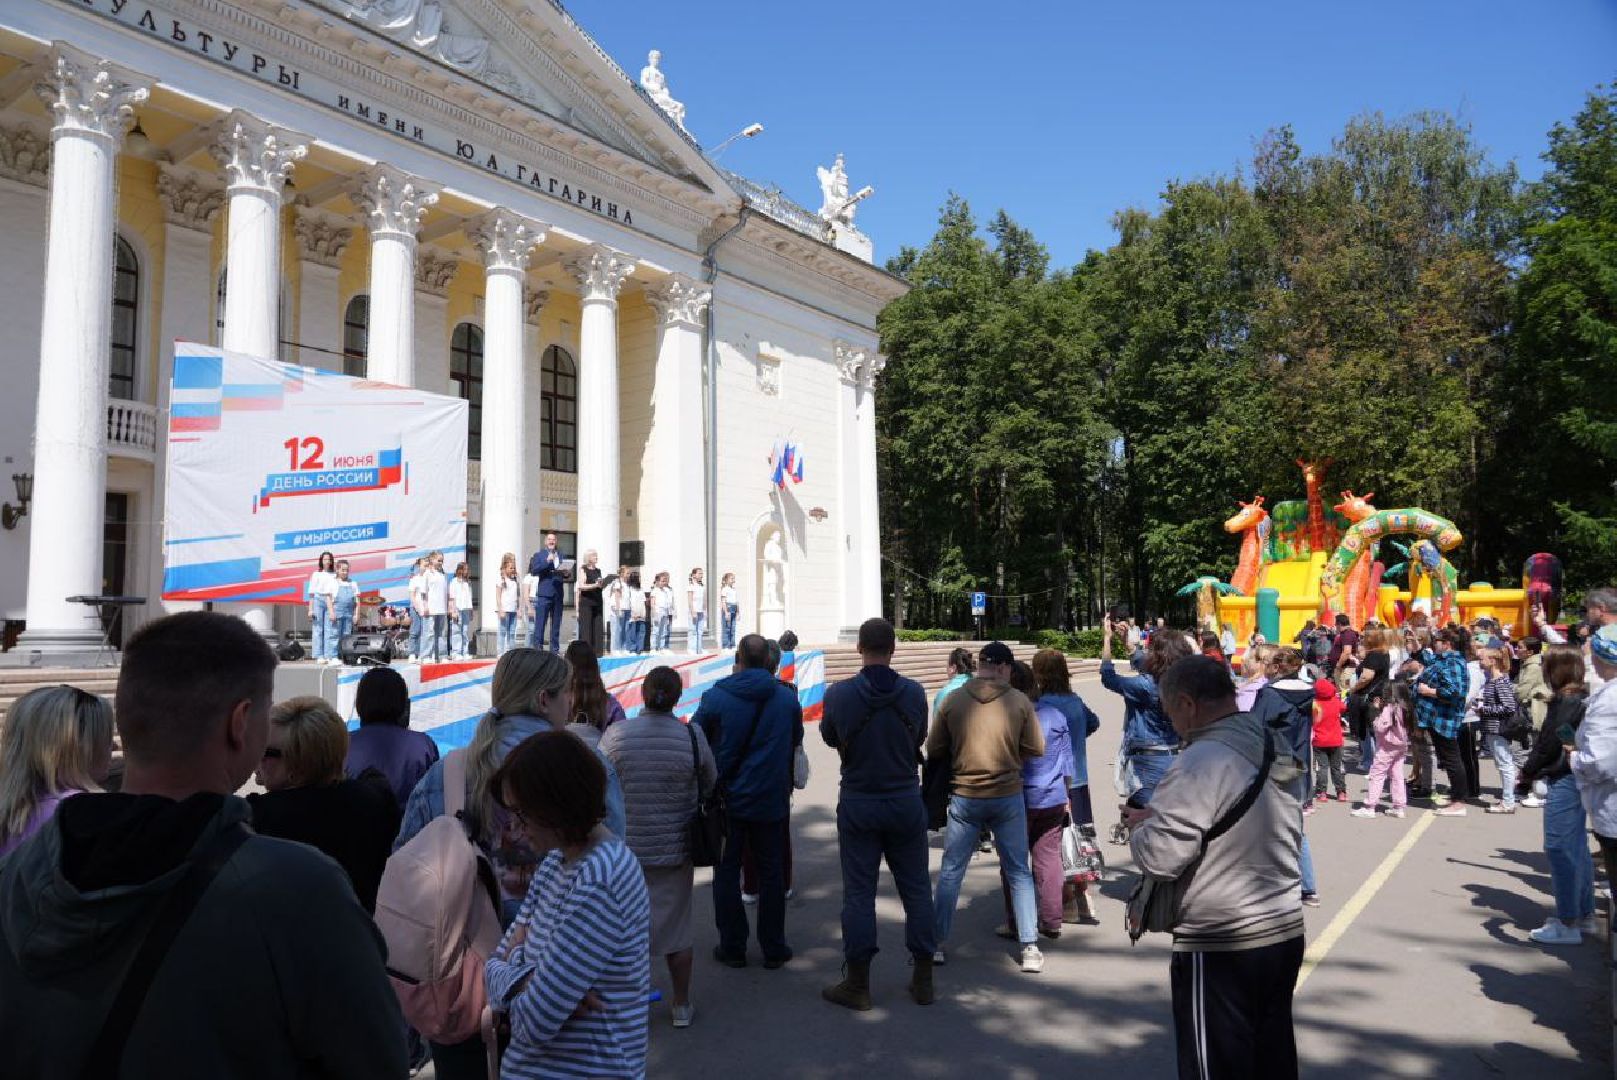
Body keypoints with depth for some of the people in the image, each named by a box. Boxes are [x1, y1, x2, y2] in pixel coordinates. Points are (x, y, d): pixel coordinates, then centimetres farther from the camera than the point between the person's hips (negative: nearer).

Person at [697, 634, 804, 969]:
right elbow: (796, 743, 11)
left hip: (727, 799, -1)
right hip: (771, 800, 2)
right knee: (771, 871, 13)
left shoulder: (715, 697, -11)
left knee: (727, 871, 11)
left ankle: (732, 947, 16)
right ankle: (773, 948, 19)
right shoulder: (788, 698, -3)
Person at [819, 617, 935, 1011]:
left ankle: (857, 985, 13)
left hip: (857, 804, -1)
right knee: (916, 890, 12)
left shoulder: (839, 694, -13)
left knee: (859, 894, 6)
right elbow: (920, 739, 4)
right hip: (906, 801, 1)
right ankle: (923, 979, 21)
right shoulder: (913, 692, -9)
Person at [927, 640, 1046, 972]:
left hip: (964, 797, 0)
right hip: (1008, 796, 0)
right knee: (1019, 872, 13)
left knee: (950, 872, 12)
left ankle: (936, 944, 17)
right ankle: (1029, 948, 16)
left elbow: (934, 750, -3)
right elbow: (1035, 749, -2)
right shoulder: (1019, 701, -10)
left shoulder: (953, 700, -9)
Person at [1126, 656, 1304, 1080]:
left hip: (1221, 947, -8)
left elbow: (1160, 857, -26)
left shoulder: (1201, 762, -22)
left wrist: (1138, 823, -3)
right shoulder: (1276, 747, 5)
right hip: (1285, 930, 8)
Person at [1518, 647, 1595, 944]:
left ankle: (1568, 924, 2)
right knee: (1577, 849, 17)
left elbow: (1549, 742, -18)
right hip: (1577, 778, 10)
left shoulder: (1565, 700, -18)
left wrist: (1527, 774, -6)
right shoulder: (1583, 697, 10)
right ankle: (1585, 915, 27)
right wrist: (1533, 772, 10)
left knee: (1559, 849, -3)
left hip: (1564, 781, -10)